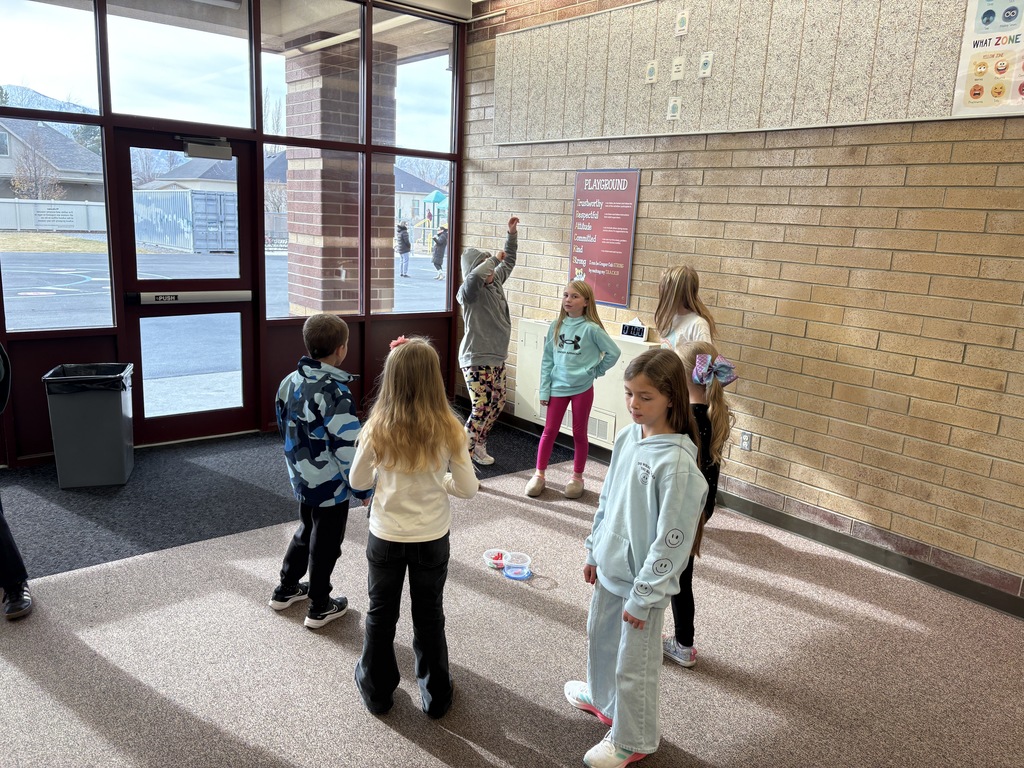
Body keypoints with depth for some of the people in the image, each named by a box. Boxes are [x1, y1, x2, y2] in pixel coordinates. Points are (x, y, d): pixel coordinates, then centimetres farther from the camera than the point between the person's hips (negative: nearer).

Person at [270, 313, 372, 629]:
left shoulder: (289, 382, -1)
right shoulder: (335, 392, -25)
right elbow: (348, 448, -24)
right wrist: (363, 489, -14)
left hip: (301, 478, 7)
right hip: (330, 484, -7)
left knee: (305, 531, 27)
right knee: (325, 544, 9)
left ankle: (286, 589, 40)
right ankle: (320, 607, 25)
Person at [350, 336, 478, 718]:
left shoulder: (379, 427, -16)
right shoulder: (447, 429, -18)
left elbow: (358, 480, -4)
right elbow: (467, 488, -11)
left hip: (385, 537, 0)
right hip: (432, 539, 0)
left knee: (381, 614, 21)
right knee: (429, 617, 19)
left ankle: (377, 690, 39)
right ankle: (436, 695, 35)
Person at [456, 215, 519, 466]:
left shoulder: (496, 282, 8)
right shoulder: (468, 291, -16)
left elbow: (508, 262, 24)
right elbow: (475, 276, -39)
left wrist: (512, 234, 16)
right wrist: (494, 258, -22)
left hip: (497, 358, 9)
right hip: (477, 359, -9)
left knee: (497, 404, 15)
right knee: (480, 410, -8)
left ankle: (478, 445, 33)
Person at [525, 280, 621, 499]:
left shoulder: (591, 329, -12)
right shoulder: (556, 326, -1)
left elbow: (613, 352, -7)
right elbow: (547, 360, 2)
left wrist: (595, 370, -3)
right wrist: (544, 390, 0)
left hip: (582, 388, -2)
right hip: (558, 387, 3)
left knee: (579, 433, 10)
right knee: (549, 431, 7)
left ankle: (577, 477, 23)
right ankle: (539, 474, 19)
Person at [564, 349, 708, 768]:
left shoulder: (677, 462, -27)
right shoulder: (627, 438, -3)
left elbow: (671, 539, -23)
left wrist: (642, 596, -16)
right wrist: (594, 552, 14)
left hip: (643, 581, -8)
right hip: (610, 569, 8)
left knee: (634, 666, 11)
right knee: (600, 637, 28)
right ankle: (603, 698, 54)